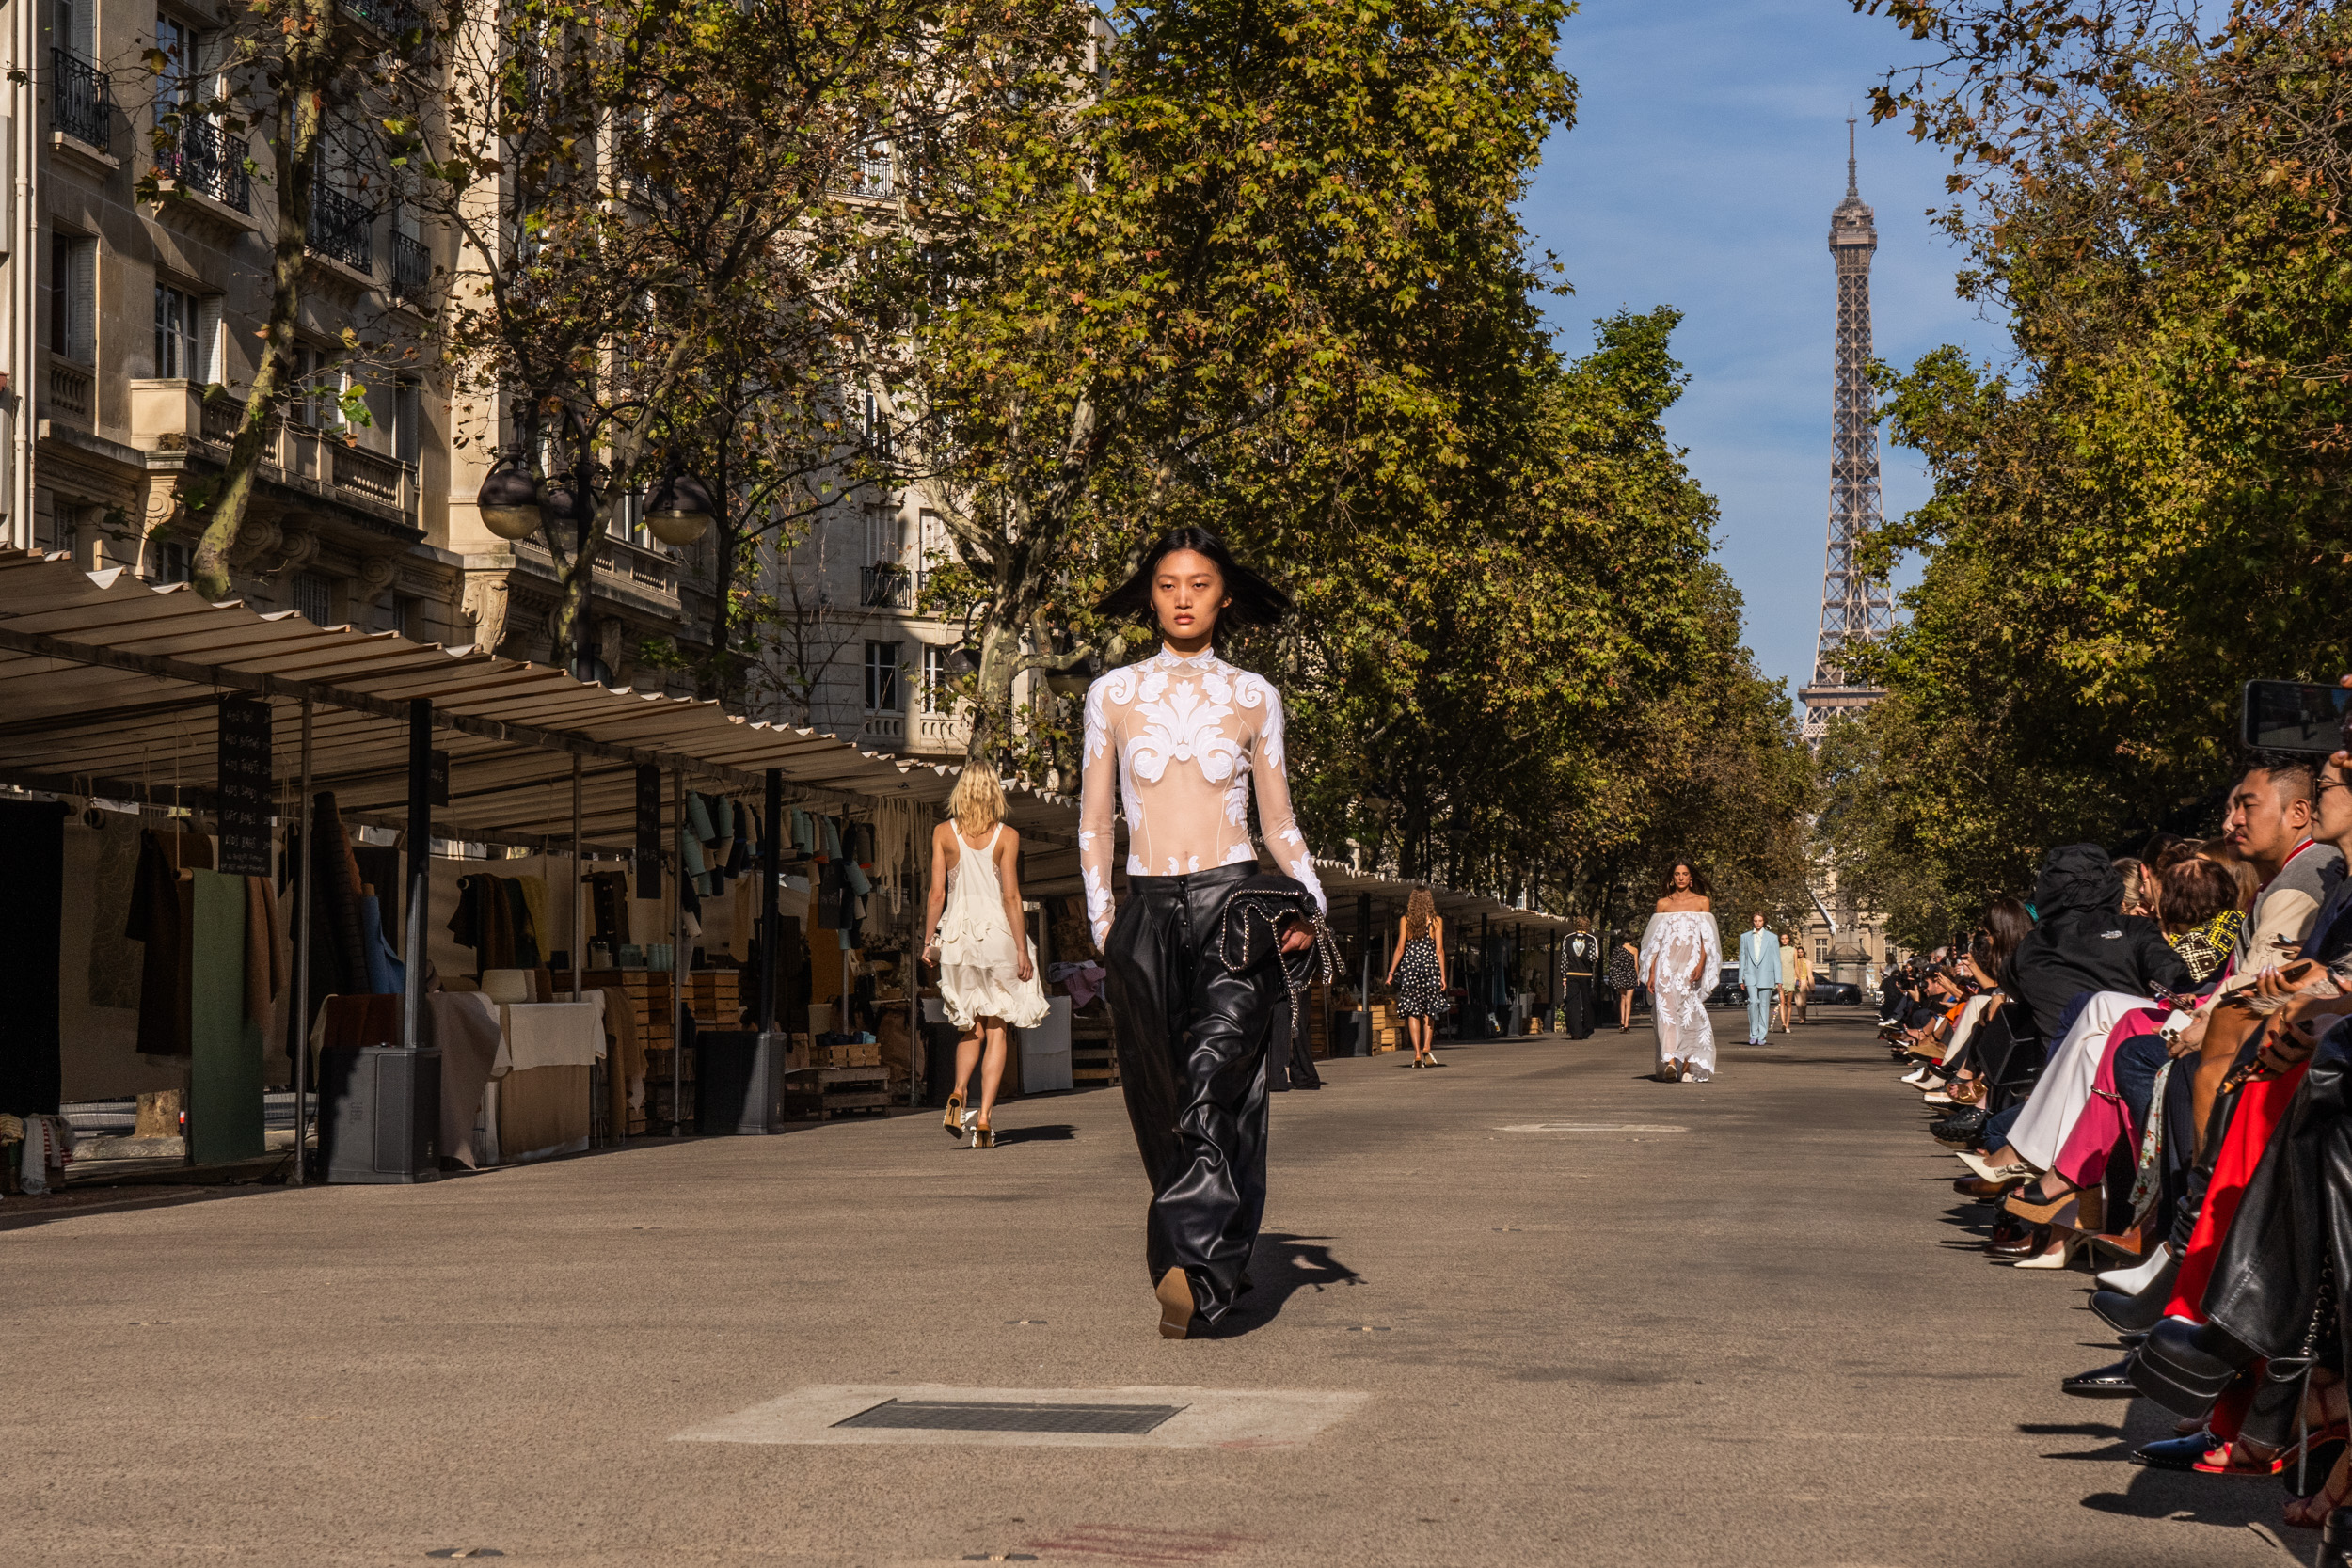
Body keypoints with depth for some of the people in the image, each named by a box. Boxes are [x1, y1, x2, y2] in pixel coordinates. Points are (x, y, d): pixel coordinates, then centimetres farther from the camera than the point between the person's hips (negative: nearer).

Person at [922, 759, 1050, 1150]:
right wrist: (1022, 949, -6)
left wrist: (929, 940, 7)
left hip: (958, 931, 2)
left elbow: (937, 892, -1)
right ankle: (984, 1116, -5)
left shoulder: (943, 833, 1)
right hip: (997, 930, -2)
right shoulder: (1006, 836, -4)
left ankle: (958, 1095, -8)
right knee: (996, 1029, 4)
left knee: (971, 1026, 16)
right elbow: (1011, 896, -8)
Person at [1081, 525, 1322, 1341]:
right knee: (1160, 1099, 2)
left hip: (1233, 902, -2)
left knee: (1218, 1069, -22)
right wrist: (1102, 919, 4)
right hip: (1147, 909, 2)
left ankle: (1191, 1264, -31)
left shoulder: (1253, 696, 10)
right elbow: (1093, 821, 14)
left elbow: (1279, 820, 14)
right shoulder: (1113, 694, 11)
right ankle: (1210, 1270, 14)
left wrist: (1309, 903, -2)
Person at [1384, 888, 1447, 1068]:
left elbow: (1400, 949, 0)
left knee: (1413, 1012, 2)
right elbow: (1439, 950, -2)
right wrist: (1443, 976, 1)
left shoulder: (1405, 920, 2)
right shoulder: (1436, 920, 1)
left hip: (1410, 966, 0)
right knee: (1429, 1011, 12)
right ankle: (1427, 1046, -6)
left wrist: (1391, 972, 5)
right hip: (1430, 966, 0)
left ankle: (1417, 1054, -5)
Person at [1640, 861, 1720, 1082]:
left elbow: (1706, 940, 4)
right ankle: (1670, 1061, -26)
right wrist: (1651, 973, 4)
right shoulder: (1663, 903, 11)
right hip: (1667, 964, 0)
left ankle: (1687, 1067, 1)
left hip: (1691, 963, 0)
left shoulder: (1702, 902, 9)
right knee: (1667, 1009, -15)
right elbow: (1655, 941, 11)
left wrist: (1701, 965, -11)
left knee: (1689, 1013, -3)